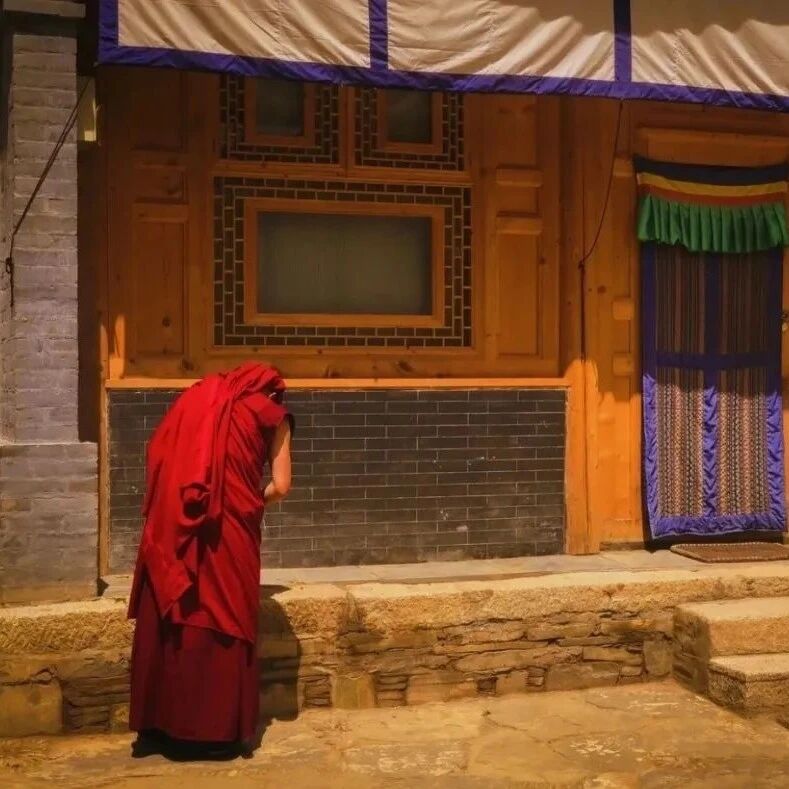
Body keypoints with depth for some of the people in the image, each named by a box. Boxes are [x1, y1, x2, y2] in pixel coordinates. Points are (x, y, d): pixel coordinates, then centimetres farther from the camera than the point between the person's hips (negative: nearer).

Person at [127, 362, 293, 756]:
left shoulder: (197, 399, 20)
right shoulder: (272, 413, 10)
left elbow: (160, 456, 14)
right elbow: (281, 486, 3)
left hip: (173, 526, 4)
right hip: (228, 531, -3)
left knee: (171, 618, 11)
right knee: (227, 619, 7)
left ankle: (165, 719, 19)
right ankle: (226, 724, 14)